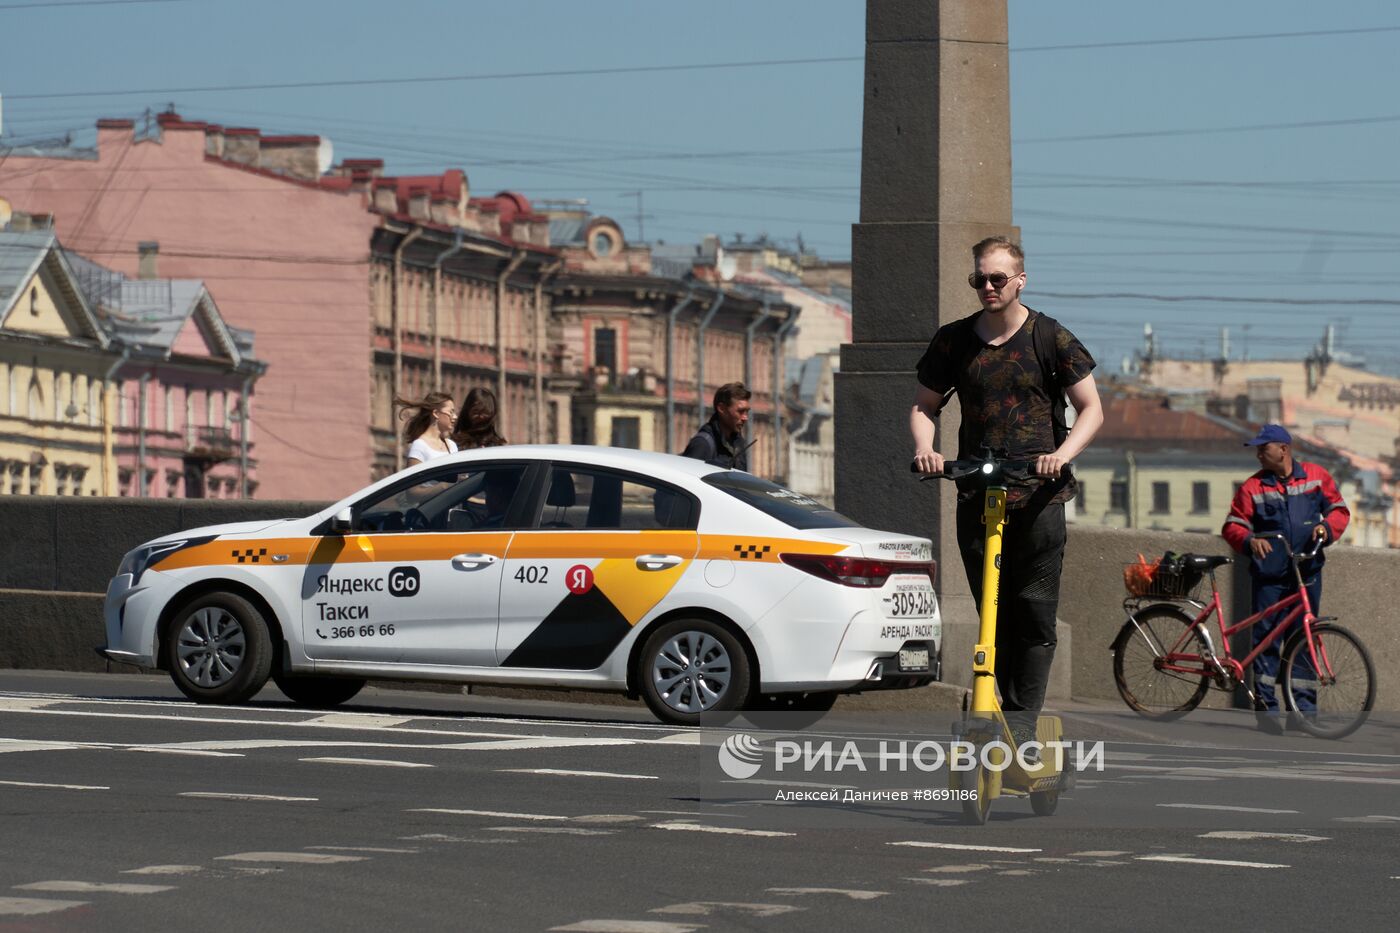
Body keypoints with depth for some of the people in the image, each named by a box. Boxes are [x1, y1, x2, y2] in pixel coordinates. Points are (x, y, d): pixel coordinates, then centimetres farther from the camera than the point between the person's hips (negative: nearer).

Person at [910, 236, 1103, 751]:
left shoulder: (1050, 338, 2)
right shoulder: (952, 341, 10)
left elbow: (1091, 408, 2)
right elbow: (924, 406, 16)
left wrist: (1063, 453, -16)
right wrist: (924, 448, -6)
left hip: (1038, 494, -3)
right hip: (975, 492, 3)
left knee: (1035, 610, -5)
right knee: (992, 609, 3)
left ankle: (1023, 715, -2)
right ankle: (1000, 703, 10)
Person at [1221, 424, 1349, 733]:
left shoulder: (1316, 477, 5)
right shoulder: (1253, 486, 0)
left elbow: (1339, 509, 10)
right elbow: (1232, 526, 0)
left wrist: (1327, 527, -11)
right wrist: (1250, 541, -21)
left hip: (1307, 572, 1)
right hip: (1269, 576, -1)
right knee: (1266, 638, -4)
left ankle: (1303, 707, 10)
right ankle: (1265, 705, 1)